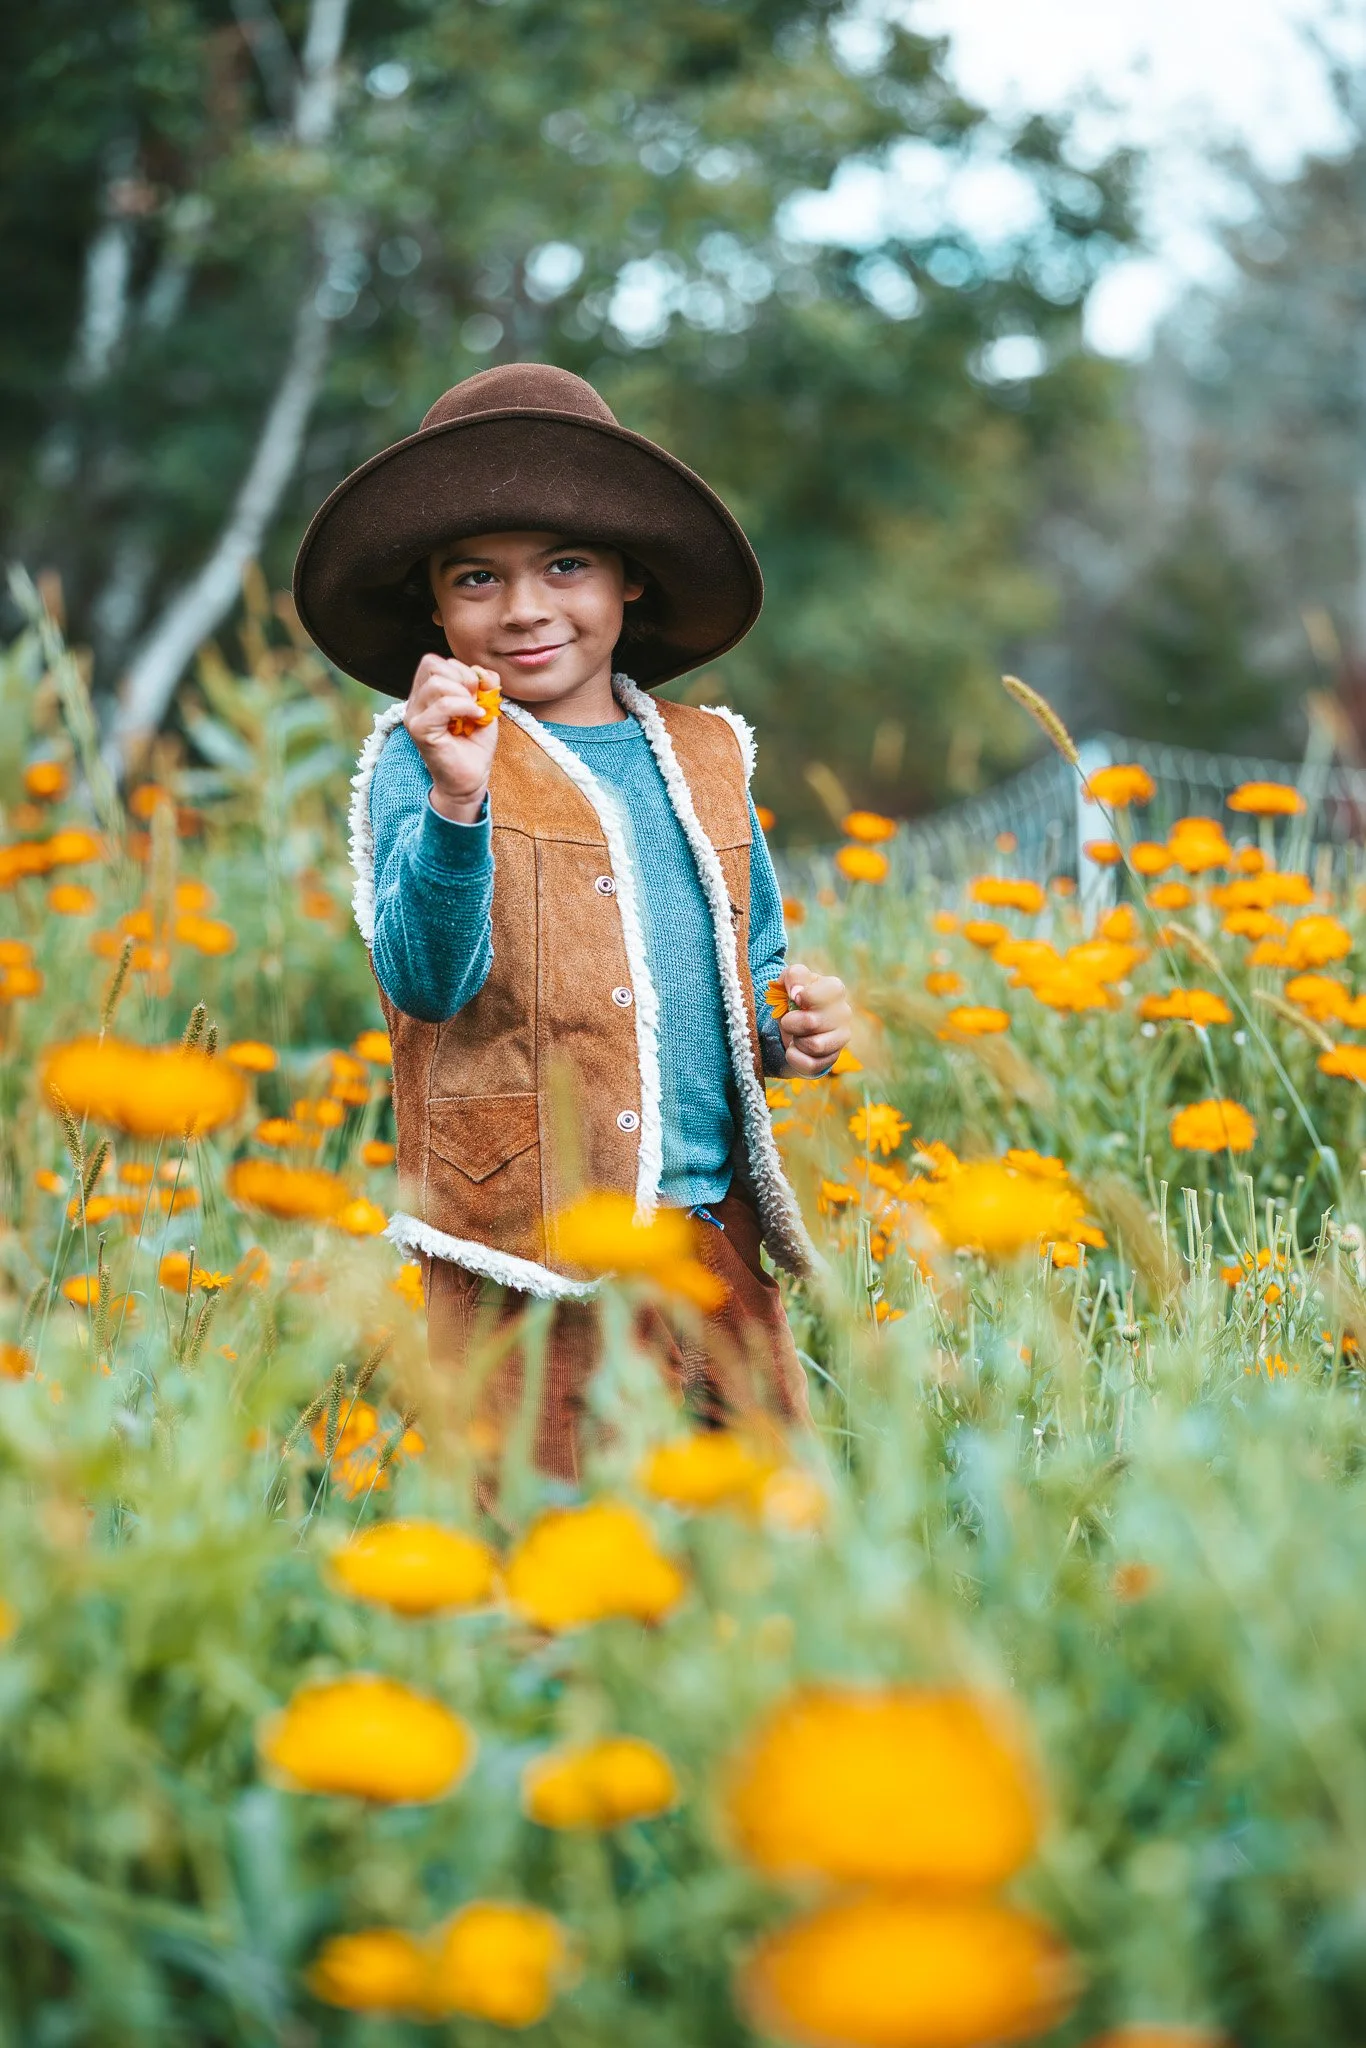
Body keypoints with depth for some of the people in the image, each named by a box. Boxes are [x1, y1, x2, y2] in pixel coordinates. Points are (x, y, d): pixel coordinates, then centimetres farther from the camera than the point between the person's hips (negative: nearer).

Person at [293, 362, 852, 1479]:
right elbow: (425, 979, -17)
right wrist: (455, 800, -31)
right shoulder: (423, 760, -2)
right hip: (530, 1246, -5)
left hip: (719, 1238, 5)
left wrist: (793, 1029, 5)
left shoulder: (705, 756, 14)